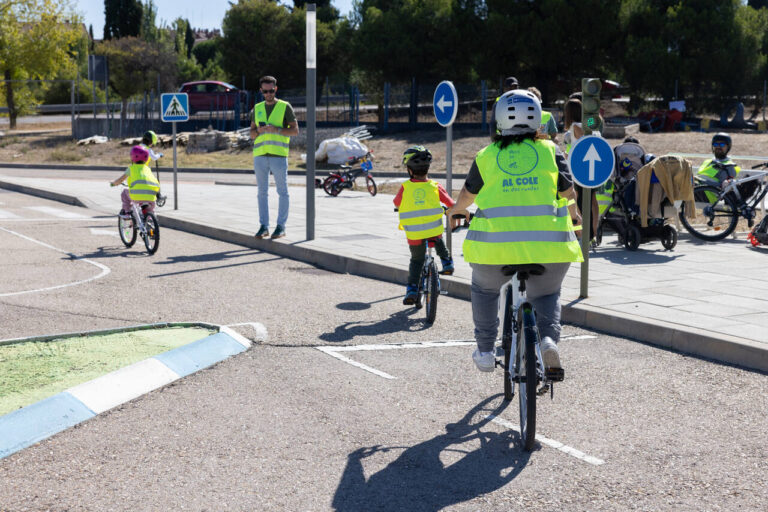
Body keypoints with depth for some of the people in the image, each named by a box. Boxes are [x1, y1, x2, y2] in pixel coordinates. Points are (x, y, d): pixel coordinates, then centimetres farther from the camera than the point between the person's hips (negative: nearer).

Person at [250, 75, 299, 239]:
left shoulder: (285, 107, 2)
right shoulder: (257, 108, 15)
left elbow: (295, 130, -2)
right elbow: (252, 134, 16)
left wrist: (276, 129, -15)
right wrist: (259, 130, -7)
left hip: (278, 154, -4)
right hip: (260, 154, 4)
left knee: (282, 191, -1)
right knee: (262, 192, 5)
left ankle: (281, 226, 5)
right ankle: (264, 226, 10)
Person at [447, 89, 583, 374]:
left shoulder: (487, 155, 9)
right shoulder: (549, 150, 7)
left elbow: (468, 193, 21)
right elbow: (568, 194, 5)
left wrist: (456, 210, 44)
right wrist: (575, 217, 27)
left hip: (496, 241, 0)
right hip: (547, 241, 0)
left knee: (485, 289, 28)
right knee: (546, 294, 23)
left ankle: (485, 351, 28)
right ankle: (549, 337, -5)